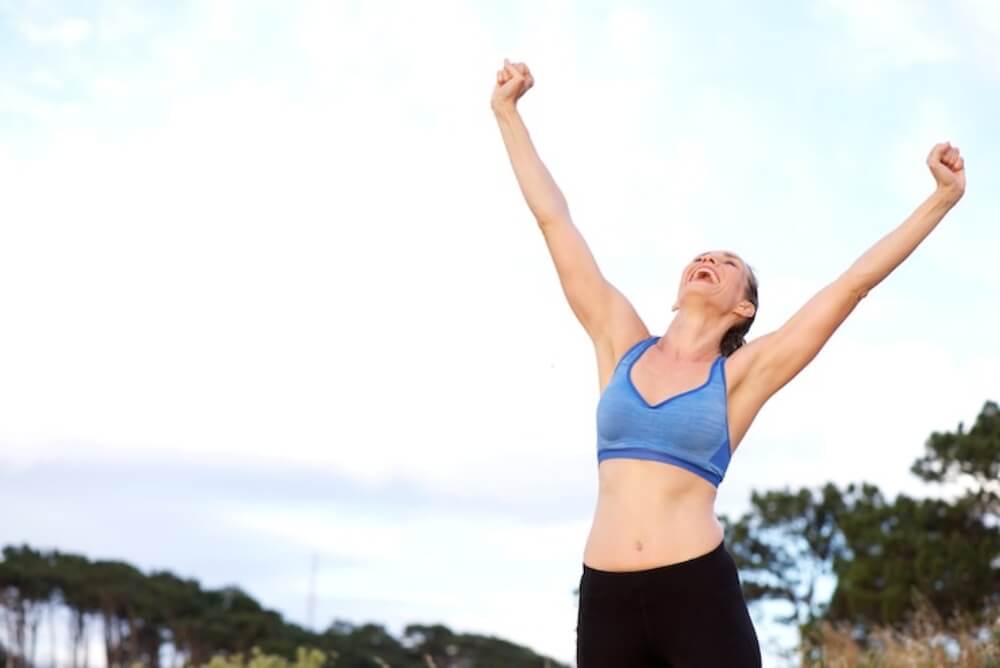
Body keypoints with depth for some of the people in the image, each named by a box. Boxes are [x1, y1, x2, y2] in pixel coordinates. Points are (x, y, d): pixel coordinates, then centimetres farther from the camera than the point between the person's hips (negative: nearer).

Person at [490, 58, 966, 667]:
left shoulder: (740, 375, 6)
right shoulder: (622, 345, 12)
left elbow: (855, 283, 6)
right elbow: (554, 221, 15)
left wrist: (944, 199, 7)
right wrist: (508, 112, 19)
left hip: (698, 593, -2)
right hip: (605, 597, 3)